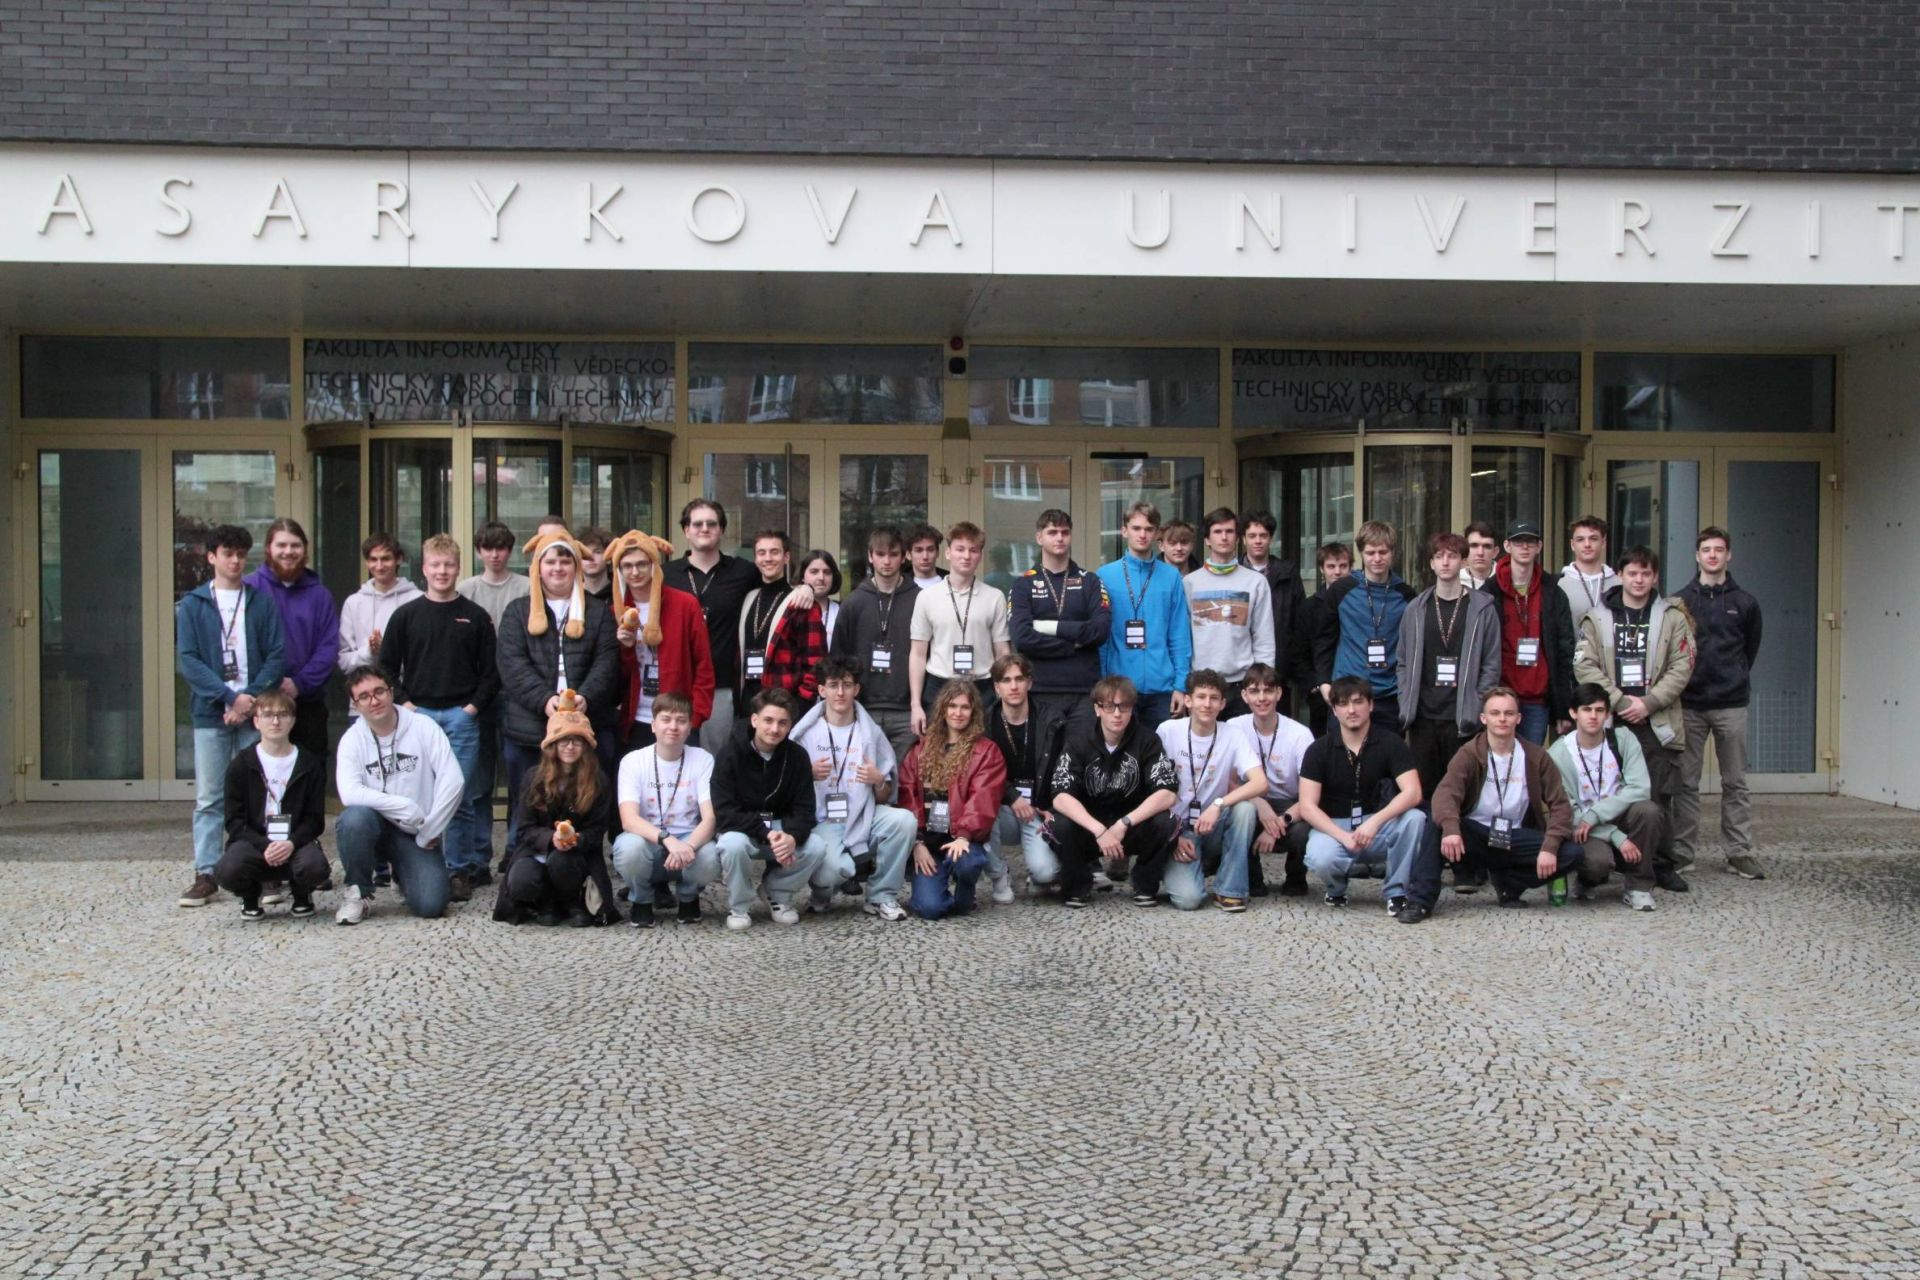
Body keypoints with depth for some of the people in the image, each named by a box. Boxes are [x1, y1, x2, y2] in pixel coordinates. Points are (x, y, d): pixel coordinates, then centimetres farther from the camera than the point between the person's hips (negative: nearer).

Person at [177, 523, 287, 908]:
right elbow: (187, 660, -2)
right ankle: (206, 874, 6)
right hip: (211, 713, 0)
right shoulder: (191, 605, 7)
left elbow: (278, 655, 2)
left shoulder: (262, 602, 8)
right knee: (209, 798, 1)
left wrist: (252, 697, -11)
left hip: (255, 712, 0)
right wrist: (230, 697, -12)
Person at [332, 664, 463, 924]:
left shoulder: (423, 727, -5)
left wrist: (429, 832, -11)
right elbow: (349, 793, -20)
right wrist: (407, 807, -22)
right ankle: (357, 892, -8)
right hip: (377, 827, 0)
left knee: (430, 905, -18)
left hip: (418, 834, 0)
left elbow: (453, 781, -11)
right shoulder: (352, 739, -5)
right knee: (354, 818, -35)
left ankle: (404, 875, 21)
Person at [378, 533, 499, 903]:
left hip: (461, 716, -1)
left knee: (461, 798, 0)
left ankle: (459, 869, 7)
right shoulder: (406, 615, 7)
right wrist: (404, 703, -2)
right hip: (418, 715, 1)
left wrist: (474, 706, -5)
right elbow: (387, 667, 9)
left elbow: (491, 672, 5)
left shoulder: (475, 616, 6)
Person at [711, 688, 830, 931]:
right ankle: (739, 906, -7)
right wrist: (767, 834, -33)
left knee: (817, 847, -24)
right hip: (741, 830, -3)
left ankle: (777, 892, 6)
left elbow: (804, 810, -9)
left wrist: (792, 837, -32)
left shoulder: (797, 756, -7)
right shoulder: (731, 754, -16)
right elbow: (724, 813, -21)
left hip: (783, 830, 3)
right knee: (733, 845, -36)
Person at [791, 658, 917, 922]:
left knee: (904, 819, -28)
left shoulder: (872, 732, 7)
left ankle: (881, 896, -6)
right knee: (834, 867, -34)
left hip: (863, 818, 3)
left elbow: (884, 798, 10)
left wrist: (878, 781, -12)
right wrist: (809, 773, -14)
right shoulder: (806, 732, 1)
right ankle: (823, 889, 7)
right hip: (821, 821, -3)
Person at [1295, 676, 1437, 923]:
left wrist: (1374, 822, -33)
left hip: (1378, 825, 1)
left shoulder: (1390, 743, -5)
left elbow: (1412, 793, -18)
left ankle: (1398, 894, -13)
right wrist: (1344, 837, -25)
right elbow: (1307, 807, -11)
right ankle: (1337, 888, 4)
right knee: (1320, 859, -35)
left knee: (1415, 819, -30)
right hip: (1333, 827, -1)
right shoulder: (1319, 750, -4)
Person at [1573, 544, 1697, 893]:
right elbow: (1585, 666, -2)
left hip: (1657, 723, 0)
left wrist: (1647, 702, -11)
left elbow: (1682, 667, 0)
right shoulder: (1597, 618, 7)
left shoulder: (1672, 617, 7)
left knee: (1659, 798, 1)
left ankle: (1662, 865, 12)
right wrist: (1620, 701, -11)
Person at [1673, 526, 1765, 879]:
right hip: (1688, 705, 0)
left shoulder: (1745, 603, 5)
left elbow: (1750, 650, 15)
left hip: (1731, 705, 0)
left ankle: (1740, 853, 10)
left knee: (1735, 783, 4)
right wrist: (1679, 684, 2)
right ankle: (1681, 851, 9)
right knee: (1685, 782, 4)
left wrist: (1735, 680, 11)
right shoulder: (1680, 602, 4)